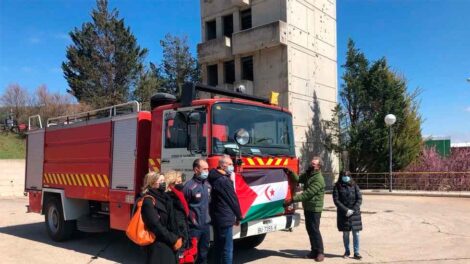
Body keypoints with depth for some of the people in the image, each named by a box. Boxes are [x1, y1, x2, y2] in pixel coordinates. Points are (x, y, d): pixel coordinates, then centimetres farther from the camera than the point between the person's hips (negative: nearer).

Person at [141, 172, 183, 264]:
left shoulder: (164, 198, 11)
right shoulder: (149, 201, -14)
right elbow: (156, 226, -19)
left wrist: (177, 238, 2)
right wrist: (173, 240, -14)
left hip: (169, 244, 8)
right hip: (158, 245, -8)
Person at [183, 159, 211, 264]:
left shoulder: (207, 184, 6)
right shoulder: (189, 186, -17)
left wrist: (208, 217, 13)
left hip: (206, 225, 7)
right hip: (194, 227, -7)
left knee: (204, 252, 19)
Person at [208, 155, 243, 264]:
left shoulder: (215, 179, 12)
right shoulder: (224, 180, -18)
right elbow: (233, 200, -12)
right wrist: (238, 216, -2)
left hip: (216, 218, 10)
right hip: (225, 219, -10)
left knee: (219, 247, 17)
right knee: (227, 249, -5)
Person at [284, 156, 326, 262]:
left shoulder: (318, 179, -20)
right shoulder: (308, 174, 9)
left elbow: (307, 193, -24)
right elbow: (298, 179, 2)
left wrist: (292, 199, -26)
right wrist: (290, 172, -18)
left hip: (315, 208, -9)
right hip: (307, 207, 9)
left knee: (315, 230, -4)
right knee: (309, 229, 13)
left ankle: (320, 252, 7)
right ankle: (314, 251, 23)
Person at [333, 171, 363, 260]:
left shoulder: (354, 185, 4)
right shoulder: (337, 187, 0)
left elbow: (359, 199, 0)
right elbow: (336, 200, -6)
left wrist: (353, 210, -12)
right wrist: (346, 210, -14)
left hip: (355, 213, 1)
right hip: (343, 214, -1)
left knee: (356, 233, 0)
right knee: (345, 233, 7)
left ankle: (356, 252, 8)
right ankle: (347, 251, 21)